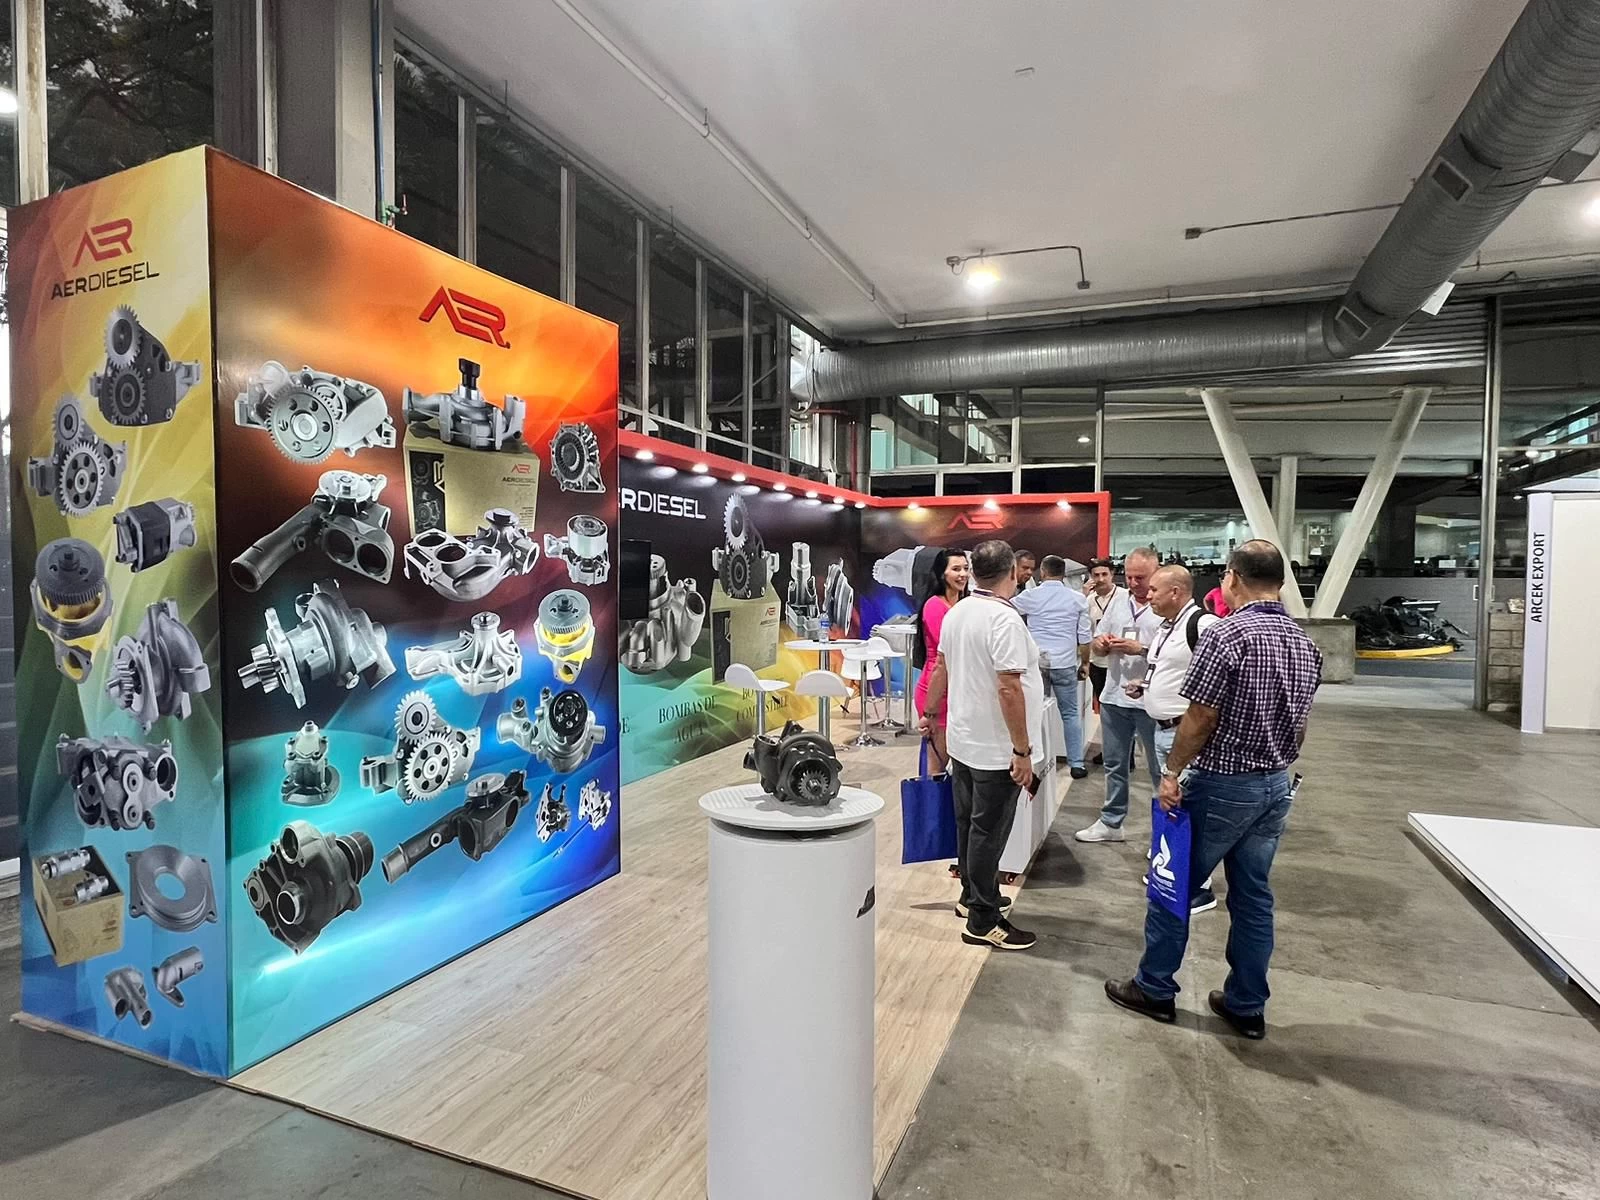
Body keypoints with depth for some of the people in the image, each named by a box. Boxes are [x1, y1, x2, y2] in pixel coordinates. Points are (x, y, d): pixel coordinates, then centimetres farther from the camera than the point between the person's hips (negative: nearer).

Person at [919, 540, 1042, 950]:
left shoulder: (957, 613, 4)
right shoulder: (1005, 618, -22)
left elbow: (941, 669, 14)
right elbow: (1009, 688, -25)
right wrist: (1023, 751, -20)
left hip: (963, 741, 8)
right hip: (995, 750, -8)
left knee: (968, 823, 19)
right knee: (988, 832, 2)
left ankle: (974, 896, 35)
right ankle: (983, 921, 13)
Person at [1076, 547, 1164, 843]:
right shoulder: (1117, 600, 10)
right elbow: (1096, 641, 13)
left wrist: (1140, 649, -24)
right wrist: (1102, 642, -8)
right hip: (1114, 696, 6)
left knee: (1160, 769, 8)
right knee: (1114, 764, 17)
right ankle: (1111, 822, 30)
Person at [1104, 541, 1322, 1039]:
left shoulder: (1225, 635, -19)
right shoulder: (1304, 644, 5)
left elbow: (1200, 719, -19)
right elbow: (1299, 726, 12)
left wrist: (1172, 772, -8)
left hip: (1222, 786, -7)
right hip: (1276, 787, 7)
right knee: (1254, 895, 15)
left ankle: (1154, 988, 20)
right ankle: (1247, 1006, 26)